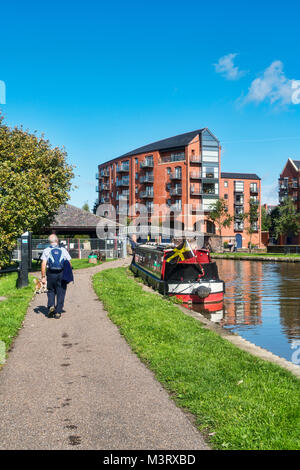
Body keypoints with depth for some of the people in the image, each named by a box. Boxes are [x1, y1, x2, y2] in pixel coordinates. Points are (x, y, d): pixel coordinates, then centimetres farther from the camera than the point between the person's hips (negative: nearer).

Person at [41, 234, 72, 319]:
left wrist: (43, 277, -3)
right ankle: (58, 312, 6)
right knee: (60, 293, 6)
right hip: (62, 274, 0)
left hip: (51, 274, 0)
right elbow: (69, 264, 5)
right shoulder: (63, 250, 7)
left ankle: (51, 306, -2)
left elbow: (43, 264, -5)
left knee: (51, 291, 18)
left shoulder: (46, 250, 3)